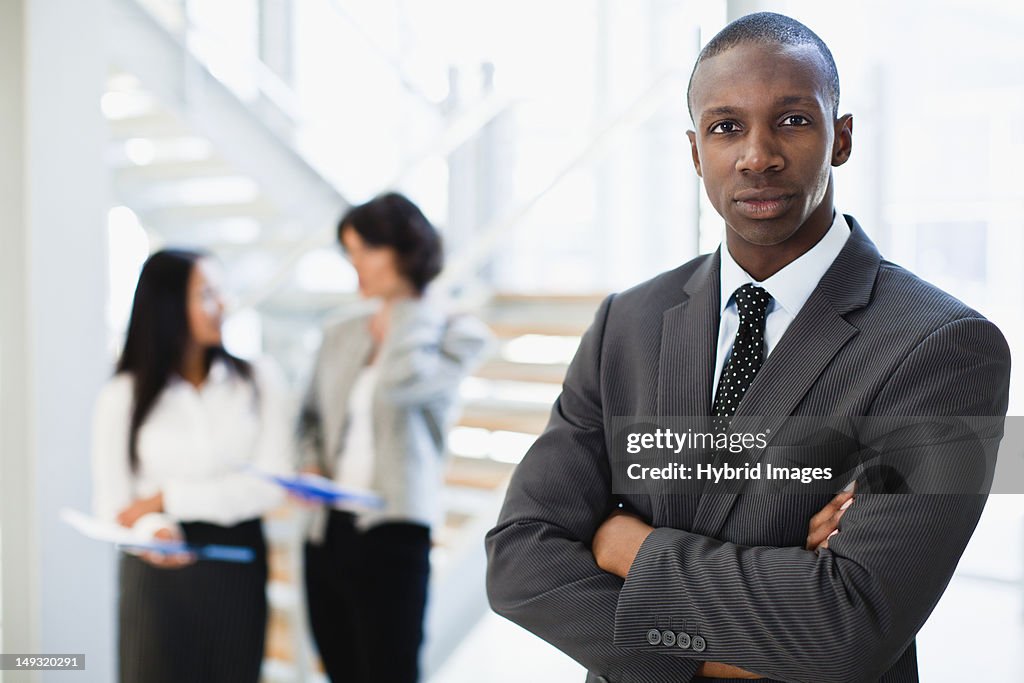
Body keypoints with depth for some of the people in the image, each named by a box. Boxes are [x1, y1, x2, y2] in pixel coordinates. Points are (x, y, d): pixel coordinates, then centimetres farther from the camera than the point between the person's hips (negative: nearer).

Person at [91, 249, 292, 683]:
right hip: (159, 569, -1)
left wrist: (167, 499, -11)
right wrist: (152, 531, -26)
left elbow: (272, 483, -7)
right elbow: (112, 504, -4)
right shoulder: (123, 396, 0)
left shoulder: (257, 382, 2)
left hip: (237, 566, 1)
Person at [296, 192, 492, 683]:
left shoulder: (456, 334, -3)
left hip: (391, 536, -6)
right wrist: (309, 464, 2)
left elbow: (401, 383, -22)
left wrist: (408, 305, -9)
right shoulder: (339, 336, 12)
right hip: (325, 533, 6)